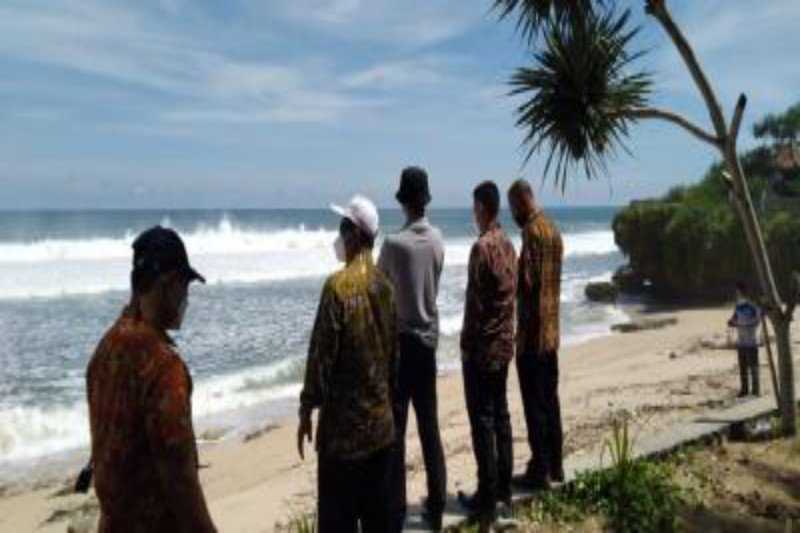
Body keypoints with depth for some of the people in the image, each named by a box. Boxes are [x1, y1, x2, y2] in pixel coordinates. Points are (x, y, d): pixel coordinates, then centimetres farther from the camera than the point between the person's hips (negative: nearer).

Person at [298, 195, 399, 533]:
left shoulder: (338, 286, -16)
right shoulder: (386, 287, 4)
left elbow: (321, 354, -14)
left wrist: (306, 410, -3)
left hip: (343, 424, -6)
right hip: (381, 422, 7)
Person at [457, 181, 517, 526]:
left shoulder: (482, 247, -17)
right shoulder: (508, 245, 8)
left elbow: (474, 304, -18)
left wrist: (466, 345, -9)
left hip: (482, 348, -8)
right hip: (504, 345, 8)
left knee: (482, 422, -1)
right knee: (501, 417, 14)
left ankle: (487, 499, 7)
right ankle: (503, 489, 24)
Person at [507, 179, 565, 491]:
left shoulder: (532, 231, -15)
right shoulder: (553, 230, 13)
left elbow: (526, 282, -20)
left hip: (532, 332, -9)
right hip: (551, 330, 9)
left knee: (535, 404, -1)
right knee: (550, 400, 14)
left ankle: (540, 470, 7)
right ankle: (555, 465, 23)